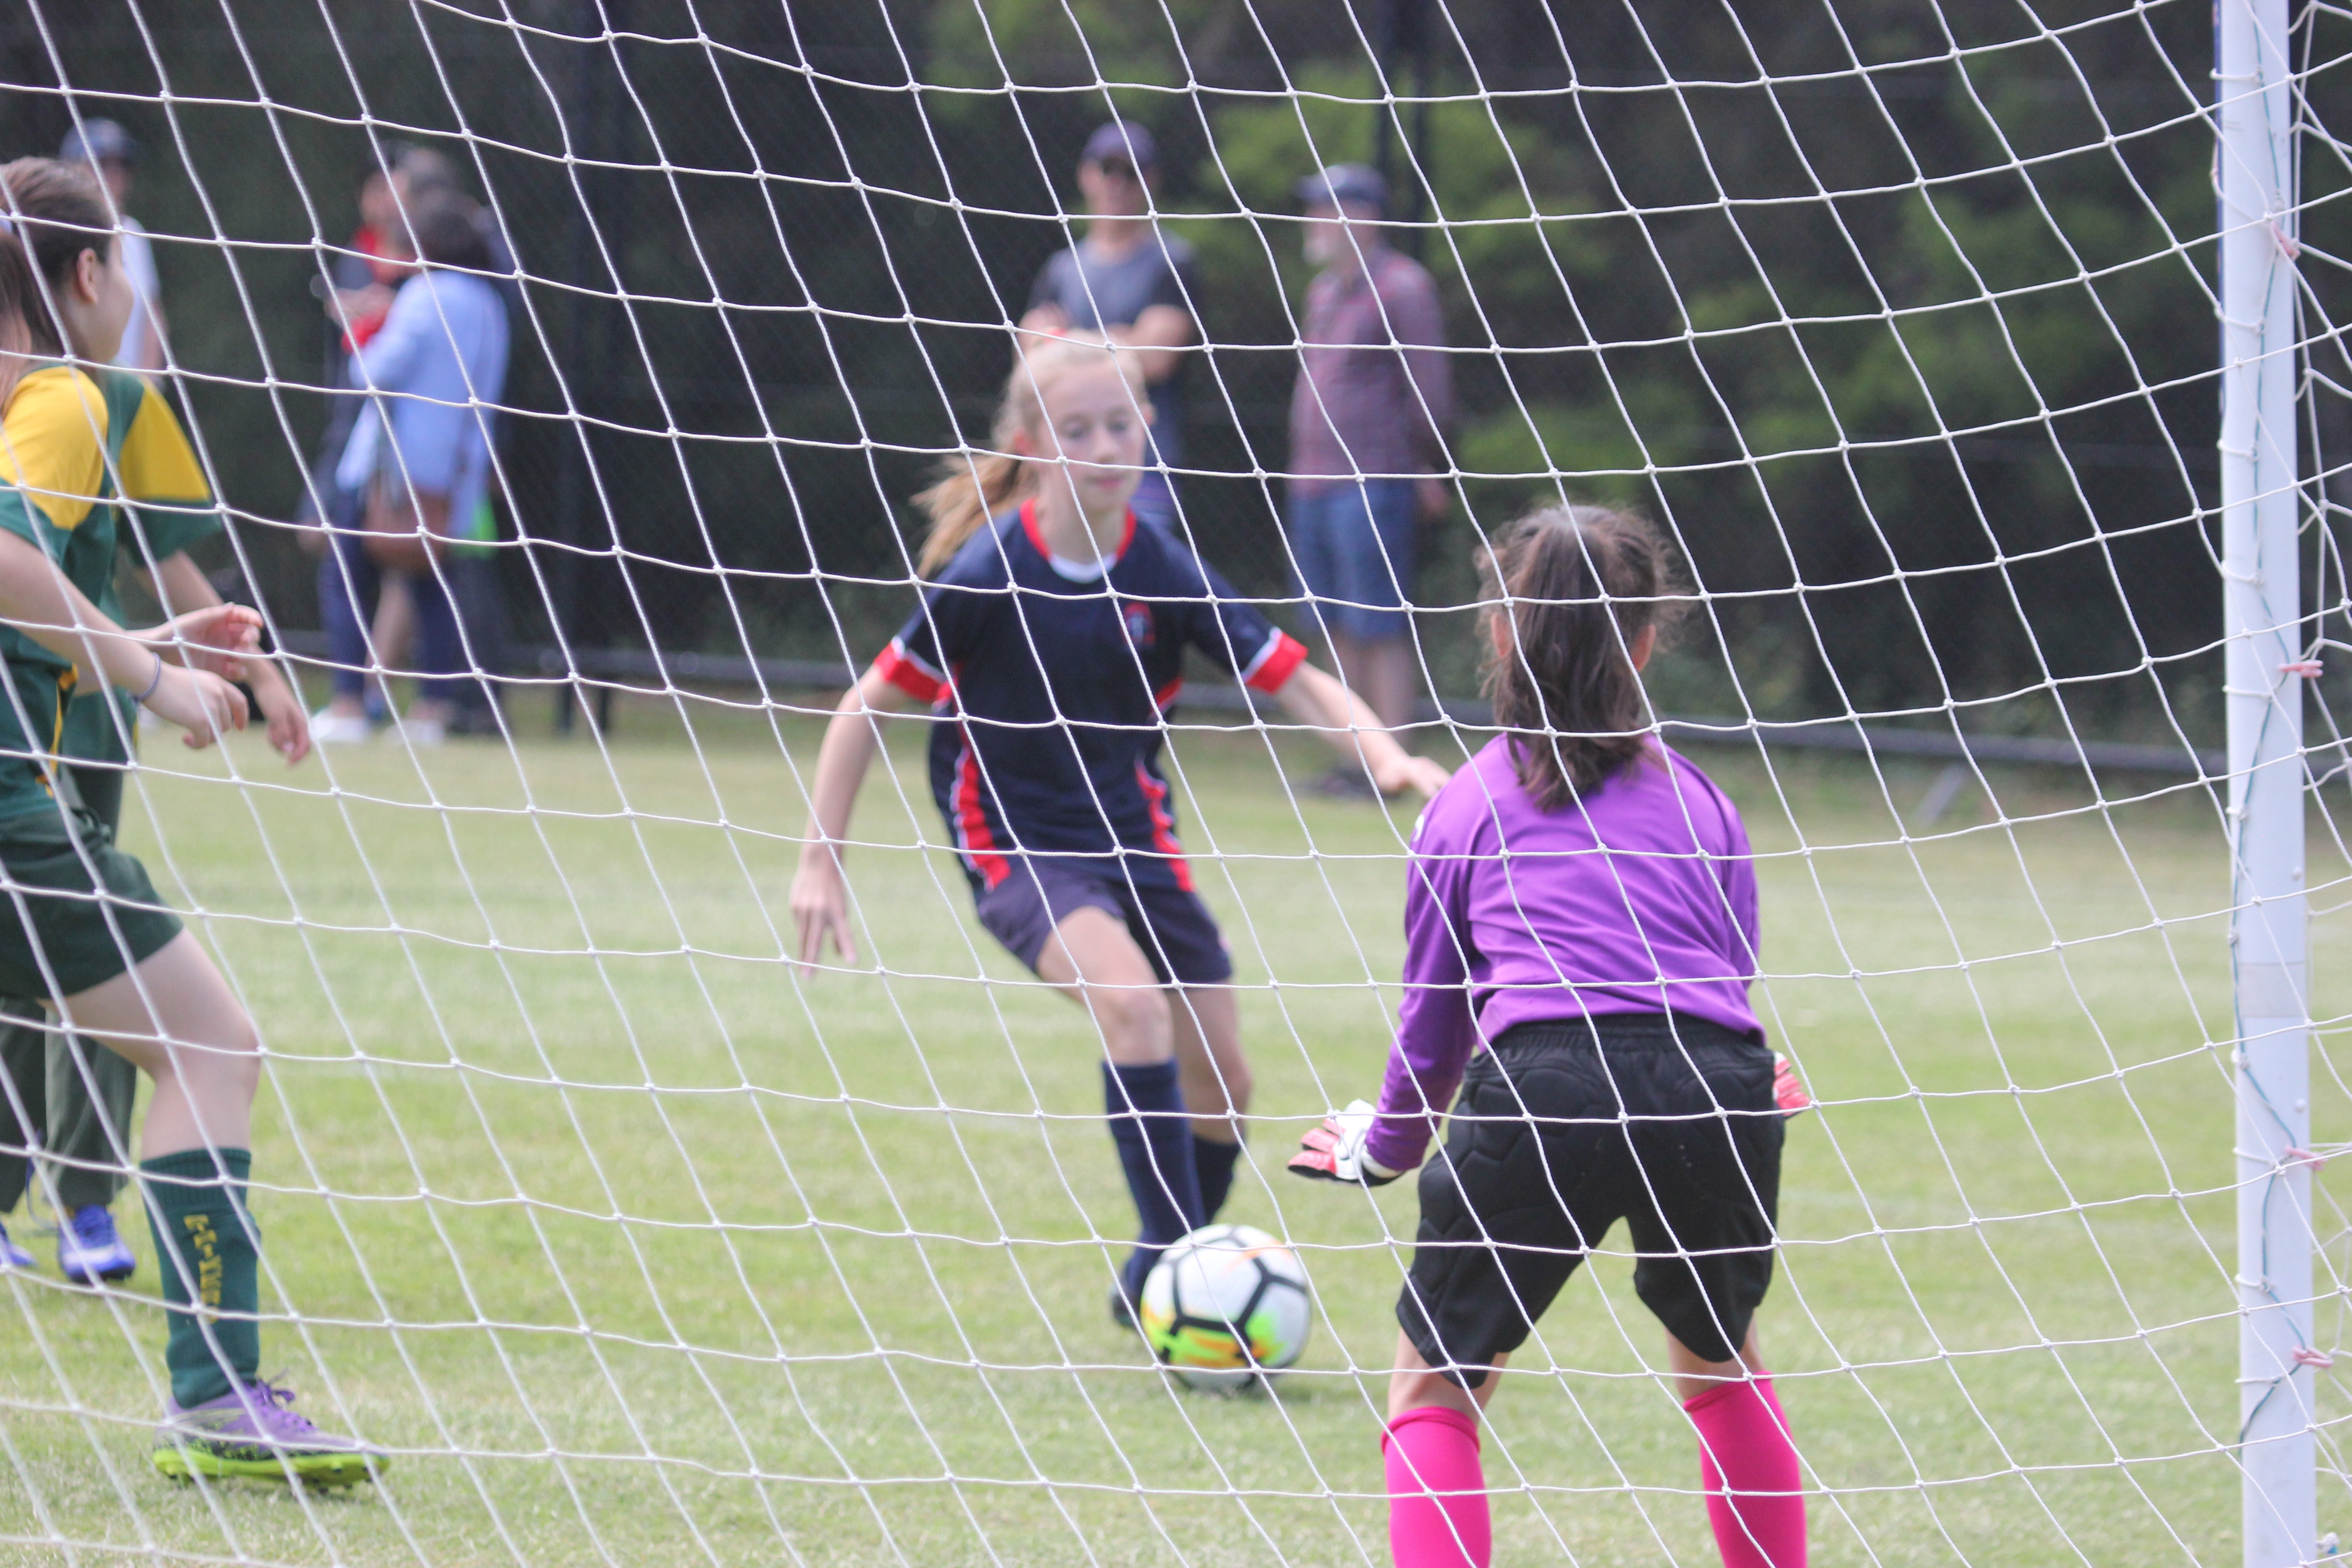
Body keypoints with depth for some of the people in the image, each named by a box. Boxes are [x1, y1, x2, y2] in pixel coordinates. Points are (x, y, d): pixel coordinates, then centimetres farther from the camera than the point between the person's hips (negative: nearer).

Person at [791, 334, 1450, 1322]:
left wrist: (1384, 756, -28)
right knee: (1132, 998, -31)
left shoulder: (1163, 574, -8)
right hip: (1014, 841, -5)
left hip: (1130, 835, 5)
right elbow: (873, 703, -9)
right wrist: (820, 859, -10)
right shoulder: (990, 575, -17)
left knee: (1219, 1087, 6)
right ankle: (1181, 1260, -26)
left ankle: (1153, 1281, 32)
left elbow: (1295, 682, -9)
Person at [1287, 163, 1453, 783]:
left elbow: (1429, 392, -8)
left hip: (1374, 486, -9)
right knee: (1339, 630, 11)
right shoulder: (1323, 290, 17)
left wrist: (1424, 469, -6)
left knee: (1381, 631, -8)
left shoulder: (1401, 289, -7)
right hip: (1312, 484, 9)